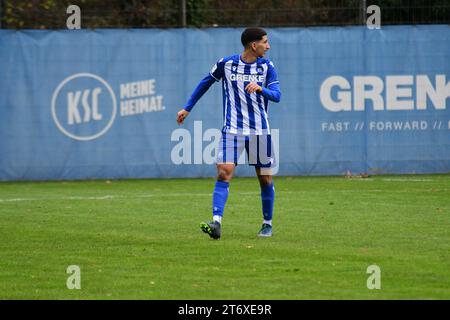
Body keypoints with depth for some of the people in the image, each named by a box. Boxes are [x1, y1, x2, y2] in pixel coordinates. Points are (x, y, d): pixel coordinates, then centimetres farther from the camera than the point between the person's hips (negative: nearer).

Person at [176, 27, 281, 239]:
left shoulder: (267, 67, 2)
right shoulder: (226, 64, 0)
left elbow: (276, 96, -8)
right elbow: (206, 83, 15)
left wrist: (260, 88, -29)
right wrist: (187, 108, 16)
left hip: (260, 131, 1)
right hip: (232, 130, -1)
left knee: (265, 179, 6)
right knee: (223, 174, -16)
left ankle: (267, 224, 24)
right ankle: (216, 223, -24)